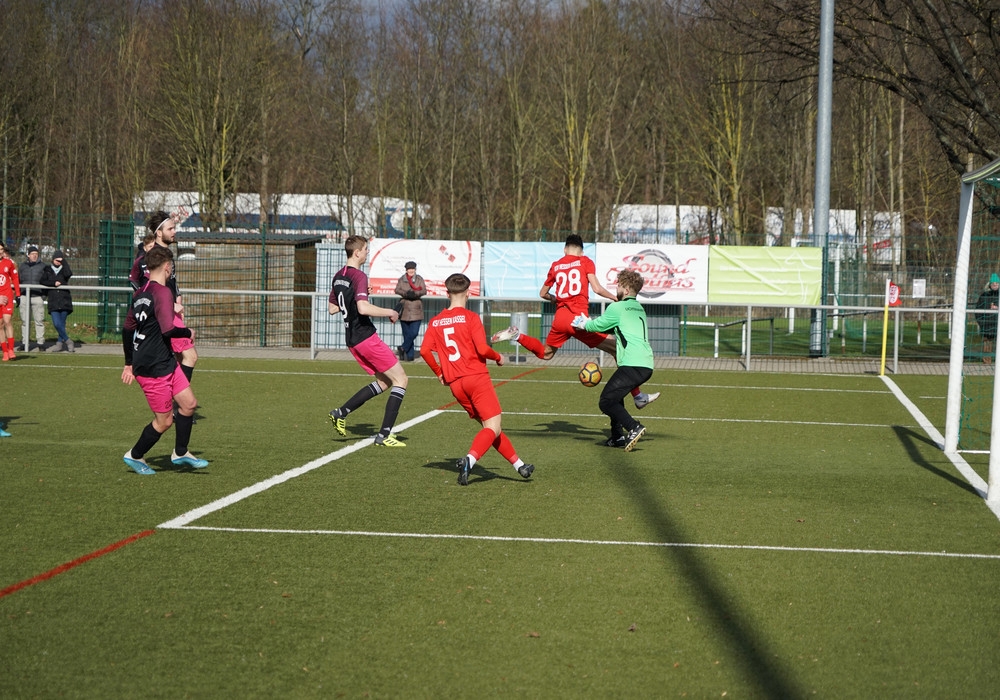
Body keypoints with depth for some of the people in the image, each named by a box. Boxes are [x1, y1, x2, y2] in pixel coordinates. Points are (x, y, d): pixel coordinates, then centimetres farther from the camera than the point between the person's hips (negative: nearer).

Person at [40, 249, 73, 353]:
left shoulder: (64, 269, 11)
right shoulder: (47, 270, 12)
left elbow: (68, 274, -11)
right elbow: (43, 281, 2)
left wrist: (64, 262, -6)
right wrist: (53, 283, -9)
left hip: (64, 301, 0)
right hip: (53, 301, 0)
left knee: (61, 323, -3)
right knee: (57, 324, -11)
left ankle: (59, 343, 8)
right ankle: (67, 340, 4)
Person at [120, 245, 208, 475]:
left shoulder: (140, 293, 11)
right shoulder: (162, 293, -18)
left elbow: (127, 330, 19)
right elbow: (168, 330, -28)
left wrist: (130, 363, 26)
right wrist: (188, 332, -8)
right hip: (154, 369, -10)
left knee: (189, 403, 12)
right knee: (164, 421, 2)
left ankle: (180, 453, 22)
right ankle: (135, 456, 19)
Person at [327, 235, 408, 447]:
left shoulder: (338, 276, 12)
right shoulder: (359, 277, -16)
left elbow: (332, 309, 21)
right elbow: (363, 308, -30)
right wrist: (390, 312, -17)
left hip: (351, 339, 9)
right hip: (366, 337, -9)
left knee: (384, 382, 19)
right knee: (400, 379, -2)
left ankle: (341, 413, 14)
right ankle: (384, 435, -6)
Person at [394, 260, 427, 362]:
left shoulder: (419, 279, 5)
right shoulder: (402, 280, 6)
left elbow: (424, 291, -5)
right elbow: (397, 290, -6)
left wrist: (415, 293, -22)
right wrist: (406, 293, -23)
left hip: (416, 309, -1)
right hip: (404, 309, 1)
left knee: (414, 333, -11)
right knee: (406, 334, 4)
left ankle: (403, 349, 8)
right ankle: (409, 355, 11)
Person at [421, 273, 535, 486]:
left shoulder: (435, 322, 10)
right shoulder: (470, 317, -4)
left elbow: (424, 350, 0)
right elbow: (482, 349, -13)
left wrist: (439, 372, 14)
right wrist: (498, 357, 6)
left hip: (455, 384, 6)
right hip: (477, 377, -6)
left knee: (489, 427, 15)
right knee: (493, 428, -8)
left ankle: (518, 464, 18)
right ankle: (469, 460, -32)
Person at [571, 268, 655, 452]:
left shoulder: (617, 308, -2)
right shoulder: (639, 309, 24)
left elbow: (598, 325, 10)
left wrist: (584, 324, 30)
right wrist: (588, 322, 35)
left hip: (632, 364, -9)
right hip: (647, 365, 9)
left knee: (606, 402, -5)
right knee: (615, 396, 27)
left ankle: (633, 428, -20)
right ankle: (617, 436, 23)